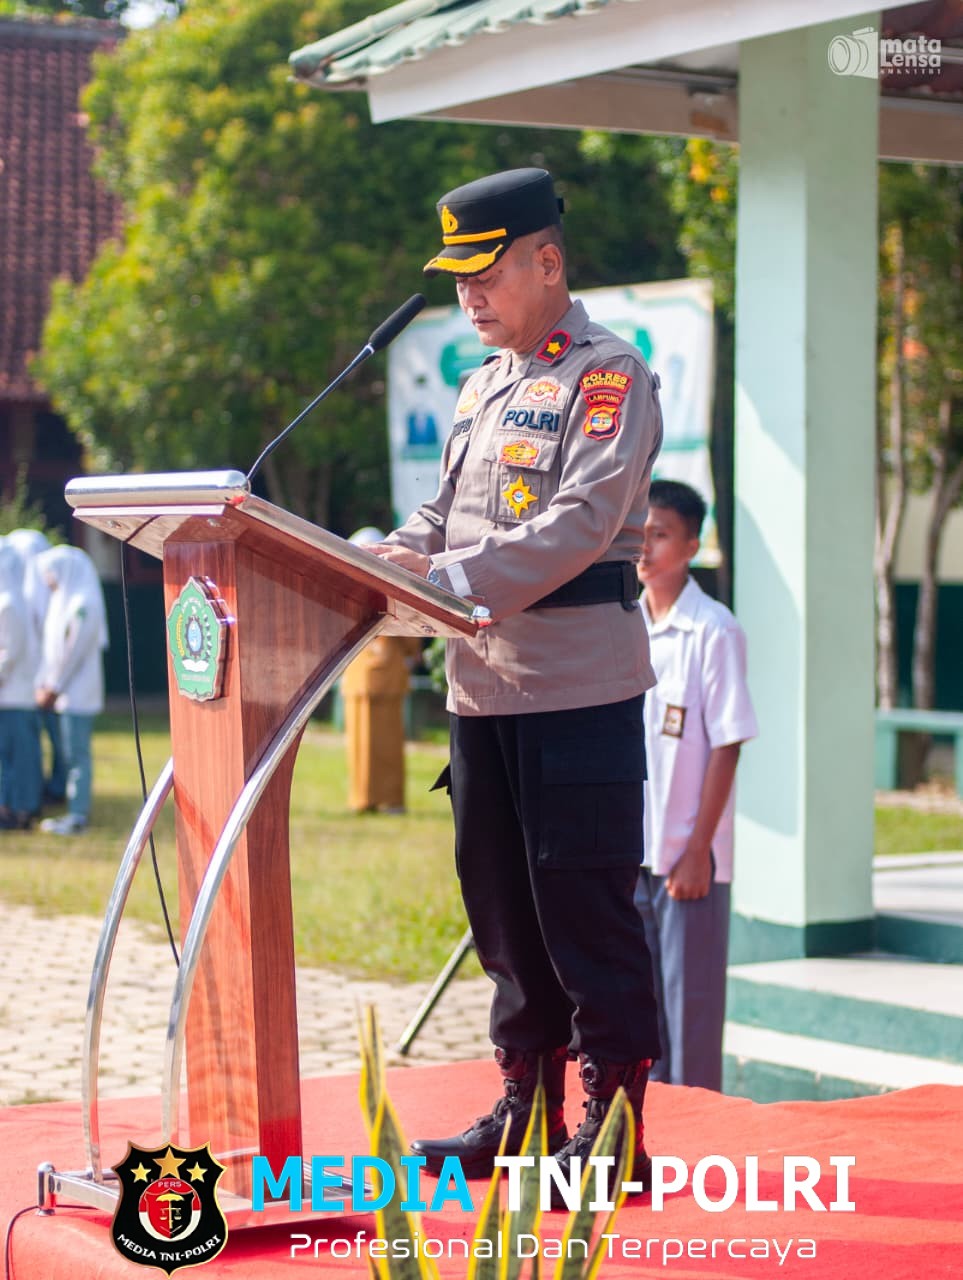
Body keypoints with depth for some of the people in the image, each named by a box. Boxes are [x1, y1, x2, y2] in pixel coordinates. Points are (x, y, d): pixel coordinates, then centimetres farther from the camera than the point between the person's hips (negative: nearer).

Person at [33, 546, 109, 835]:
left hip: (78, 693, -9)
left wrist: (54, 688, -13)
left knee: (77, 754, -7)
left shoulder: (83, 604, -15)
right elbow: (52, 648, 17)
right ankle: (77, 811, 15)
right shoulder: (63, 601, 16)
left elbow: (74, 652, -17)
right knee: (73, 753, 11)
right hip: (68, 694, 9)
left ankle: (78, 816, -5)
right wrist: (44, 684, 12)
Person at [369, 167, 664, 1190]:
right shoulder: (482, 386, 19)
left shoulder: (608, 374, -7)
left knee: (584, 908, -5)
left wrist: (449, 577, -26)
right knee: (501, 903, 12)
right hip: (482, 683, 8)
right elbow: (445, 513, 18)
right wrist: (376, 564, -2)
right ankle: (525, 1110, 22)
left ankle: (613, 1131, 1)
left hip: (578, 684, -8)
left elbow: (581, 522, -19)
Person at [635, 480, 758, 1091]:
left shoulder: (714, 630, -9)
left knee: (690, 1008, 0)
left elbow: (727, 746, -11)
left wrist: (698, 850, -14)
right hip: (626, 851, 6)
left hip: (688, 854, -6)